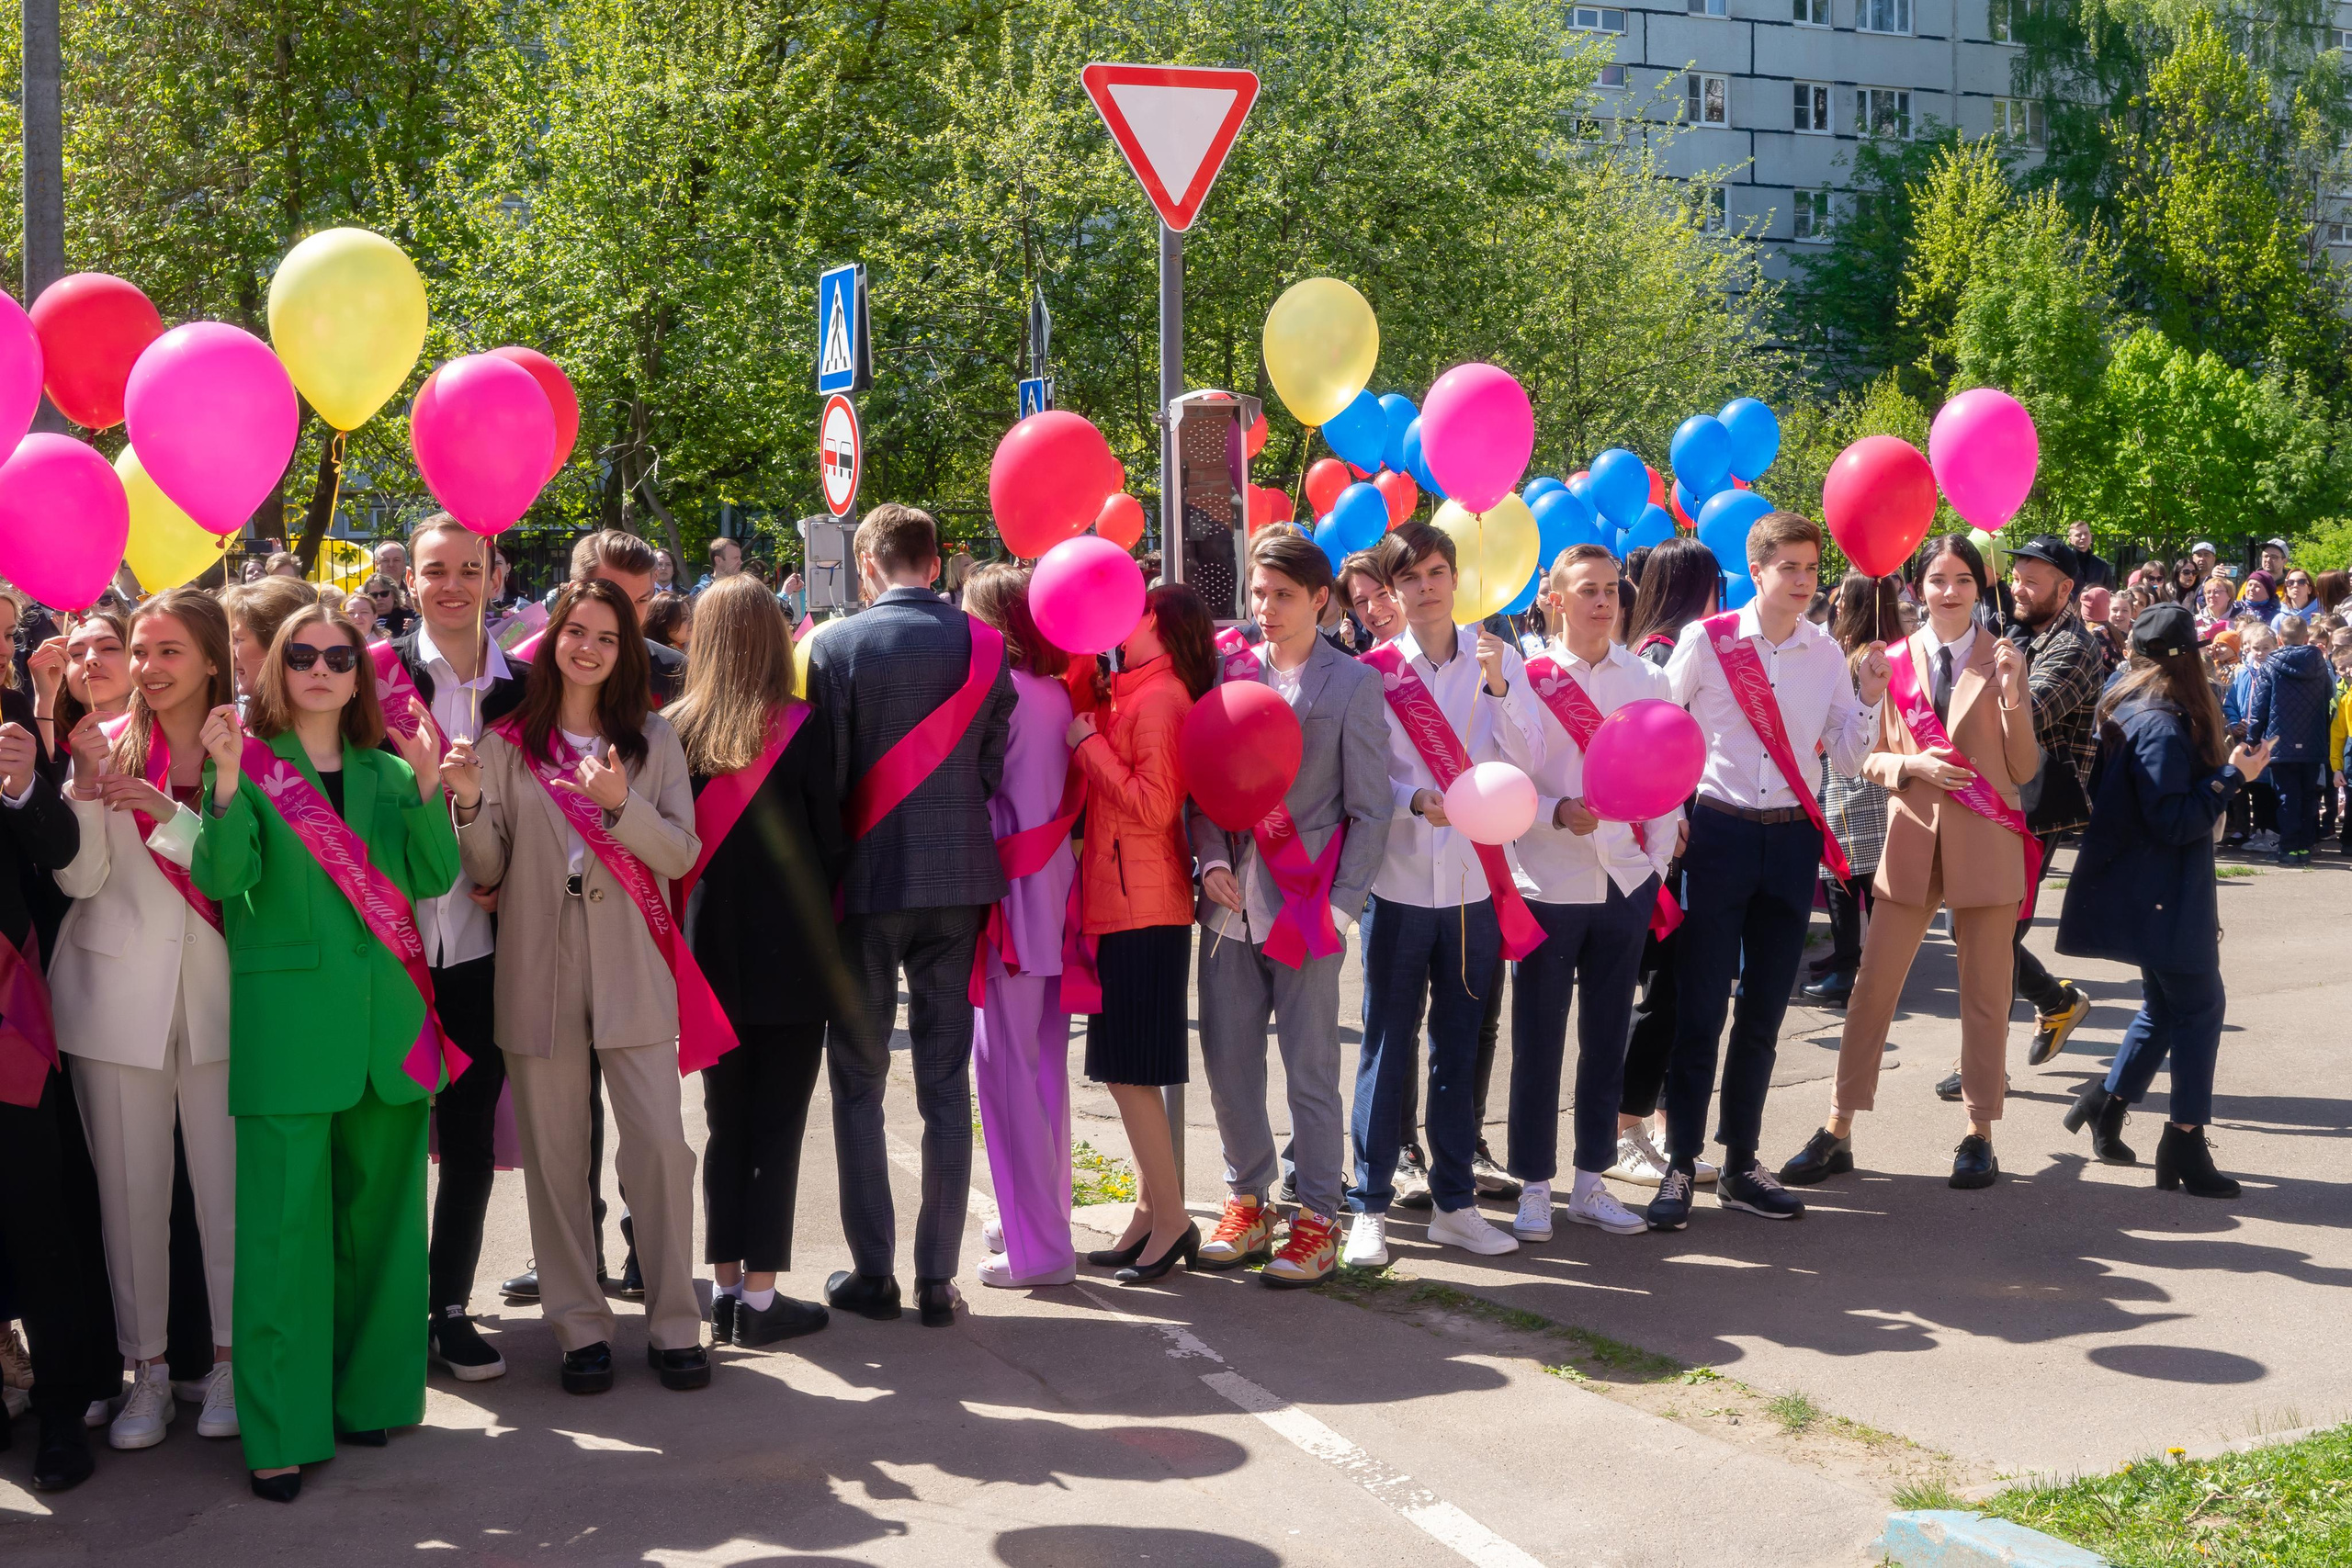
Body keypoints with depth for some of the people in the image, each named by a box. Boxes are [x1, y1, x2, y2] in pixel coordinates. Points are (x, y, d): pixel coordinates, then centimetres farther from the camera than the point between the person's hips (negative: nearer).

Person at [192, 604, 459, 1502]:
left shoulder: (390, 772, 13)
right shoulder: (250, 764, 3)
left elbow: (433, 877, 2)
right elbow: (222, 879, -10)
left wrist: (429, 786, -12)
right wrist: (226, 783, -24)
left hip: (386, 1020, 4)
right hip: (287, 1017, -4)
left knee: (379, 1215, 10)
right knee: (282, 1219, -6)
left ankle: (369, 1392, 23)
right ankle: (280, 1433, -1)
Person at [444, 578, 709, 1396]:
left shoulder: (653, 739, 7)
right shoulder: (507, 743, 5)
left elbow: (682, 853, 0)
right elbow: (487, 872, 3)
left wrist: (620, 805, -16)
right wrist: (469, 804, -15)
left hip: (632, 968, 0)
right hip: (538, 968, 0)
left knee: (659, 1142, -4)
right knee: (555, 1151, 5)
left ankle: (673, 1322, 7)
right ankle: (579, 1324, 14)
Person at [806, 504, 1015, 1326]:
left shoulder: (837, 647, -9)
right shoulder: (983, 644, -2)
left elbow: (824, 775, -9)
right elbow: (998, 765, 2)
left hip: (865, 883, -2)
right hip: (958, 881, 2)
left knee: (858, 1081, 10)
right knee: (946, 1087, 8)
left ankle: (873, 1271, 12)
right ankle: (937, 1277, 10)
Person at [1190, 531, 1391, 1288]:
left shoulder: (1353, 684, 0)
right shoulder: (1229, 670, 8)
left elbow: (1369, 809, 0)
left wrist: (1341, 905, -8)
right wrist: (1212, 860, -5)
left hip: (1307, 907, -3)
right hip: (1232, 904, 4)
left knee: (1311, 1071, 0)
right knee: (1228, 1062, 8)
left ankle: (1317, 1218, 11)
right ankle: (1247, 1202, 22)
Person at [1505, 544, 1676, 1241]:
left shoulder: (1646, 681, 8)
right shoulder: (1526, 681, -3)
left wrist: (1658, 862, -1)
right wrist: (1557, 813, -20)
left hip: (1626, 886, 3)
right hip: (1549, 886, -3)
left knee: (1607, 1038, 9)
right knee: (1538, 1040, 2)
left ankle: (1591, 1181, 19)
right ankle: (1534, 1186, 12)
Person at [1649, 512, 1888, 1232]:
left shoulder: (1826, 653, 5)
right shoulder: (1707, 641, -4)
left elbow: (1848, 758, 6)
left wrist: (1870, 695, -9)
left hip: (1792, 838, 3)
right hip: (1719, 833, -3)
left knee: (1763, 1012, 9)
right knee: (1699, 1009, -4)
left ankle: (1740, 1164, 18)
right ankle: (1680, 1165, 4)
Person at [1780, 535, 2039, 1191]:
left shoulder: (2003, 660, 3)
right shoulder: (1895, 660, 5)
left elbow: (2024, 770, 1)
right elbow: (1870, 757, 8)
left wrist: (2010, 695, -13)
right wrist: (1911, 765, -12)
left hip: (1985, 841, -1)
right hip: (1912, 837, 1)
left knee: (1985, 993, 6)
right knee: (1872, 985, 1)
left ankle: (1979, 1135, 17)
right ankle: (1837, 1133, 9)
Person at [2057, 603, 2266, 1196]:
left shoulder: (2124, 710, 8)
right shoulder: (2164, 724, -20)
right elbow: (2174, 820, -23)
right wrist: (2232, 776, -17)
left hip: (2138, 892, 10)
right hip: (2163, 896, -10)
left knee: (2166, 1006, 18)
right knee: (2200, 1006, -3)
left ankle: (2105, 1105, 21)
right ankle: (2185, 1144, 1)